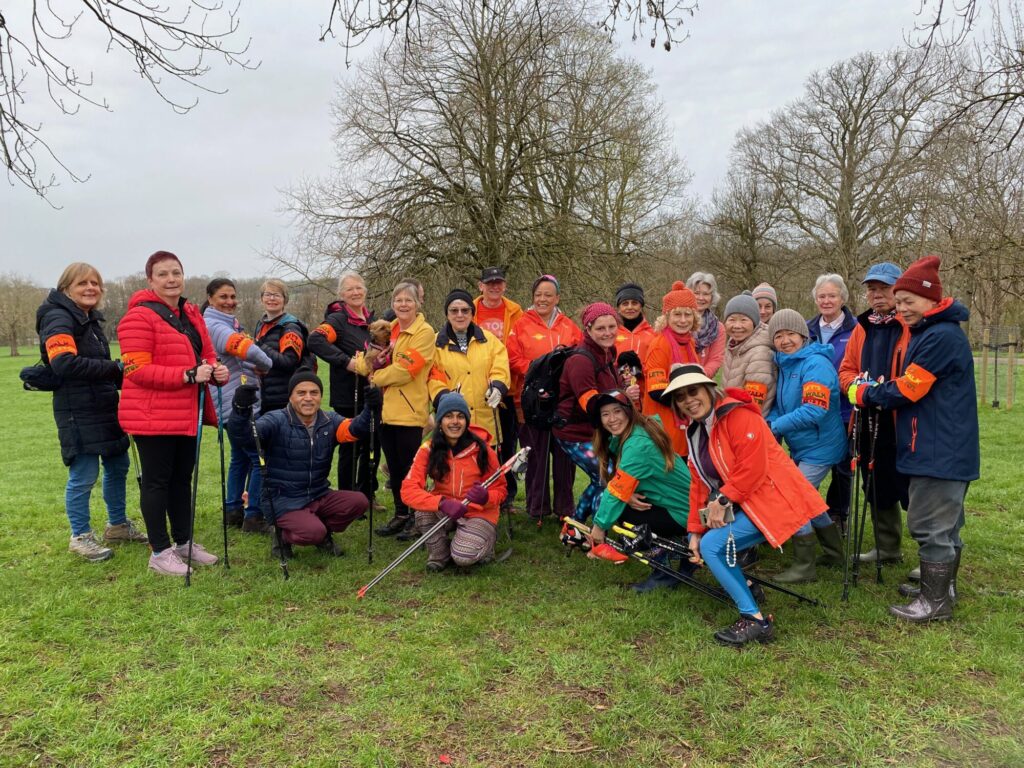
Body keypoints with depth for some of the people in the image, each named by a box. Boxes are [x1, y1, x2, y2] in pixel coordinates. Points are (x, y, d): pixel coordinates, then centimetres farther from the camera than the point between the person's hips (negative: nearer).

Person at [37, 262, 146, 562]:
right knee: (84, 475, -2)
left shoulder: (91, 320, 15)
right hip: (78, 411, -9)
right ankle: (80, 537, 15)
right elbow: (64, 363, -28)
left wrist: (119, 379, 1)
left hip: (105, 408, 9)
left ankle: (117, 525, 33)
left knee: (117, 466, 16)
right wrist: (115, 369, -25)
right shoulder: (59, 319, -13)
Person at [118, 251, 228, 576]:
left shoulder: (191, 313, 12)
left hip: (187, 413, 8)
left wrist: (216, 371, -6)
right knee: (157, 481, 3)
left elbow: (206, 353, 18)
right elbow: (138, 370, -19)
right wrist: (188, 375, -26)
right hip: (153, 416, -8)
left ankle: (184, 542, 30)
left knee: (182, 479, 17)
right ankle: (160, 552, 14)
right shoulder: (140, 317, -13)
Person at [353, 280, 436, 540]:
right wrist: (368, 362, -9)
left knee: (410, 467, 1)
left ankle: (415, 519, 13)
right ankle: (400, 515, 25)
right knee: (394, 467, 13)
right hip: (386, 409, 7)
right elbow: (372, 362, 13)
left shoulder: (424, 332, -8)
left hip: (409, 411, -7)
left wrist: (376, 377, -5)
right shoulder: (389, 331, 15)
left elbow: (406, 369, -16)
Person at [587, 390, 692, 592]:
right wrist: (627, 493, -19)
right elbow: (622, 483, 2)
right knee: (604, 500, 7)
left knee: (610, 506, -16)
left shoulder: (638, 444, -24)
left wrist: (600, 524, -17)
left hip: (682, 514, -9)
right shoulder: (626, 435, 4)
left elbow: (618, 488, -24)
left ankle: (663, 572, -5)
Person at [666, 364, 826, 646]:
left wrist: (723, 499, -18)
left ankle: (755, 620, -10)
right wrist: (695, 530, 6)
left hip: (772, 500, -10)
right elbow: (699, 484, 12)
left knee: (712, 545, -19)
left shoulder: (739, 416, -16)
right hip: (743, 505, 10)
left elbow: (752, 467, -24)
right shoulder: (695, 432, 12)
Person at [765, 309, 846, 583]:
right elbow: (781, 404, 12)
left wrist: (775, 426, -23)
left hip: (818, 448, -9)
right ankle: (834, 553, 39)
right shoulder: (785, 365, 7)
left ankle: (804, 567, 4)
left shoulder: (815, 364, -21)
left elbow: (814, 411, -30)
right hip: (800, 447, 9)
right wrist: (771, 423, -9)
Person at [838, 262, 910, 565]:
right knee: (878, 491, 18)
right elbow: (846, 370, 15)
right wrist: (858, 385, -6)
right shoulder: (862, 328, 13)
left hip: (904, 425, -7)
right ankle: (887, 548, 34)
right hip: (870, 425, 7)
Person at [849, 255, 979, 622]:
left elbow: (907, 390, -19)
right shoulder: (932, 332, 15)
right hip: (947, 449, 11)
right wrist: (877, 390, 2)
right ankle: (942, 587, 31)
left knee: (930, 525, -3)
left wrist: (864, 394, -6)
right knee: (945, 523, 19)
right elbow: (913, 385, 17)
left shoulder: (941, 336, -19)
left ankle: (936, 601, 7)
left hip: (940, 451, -11)